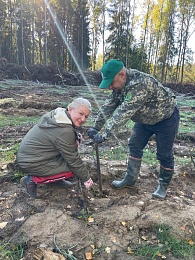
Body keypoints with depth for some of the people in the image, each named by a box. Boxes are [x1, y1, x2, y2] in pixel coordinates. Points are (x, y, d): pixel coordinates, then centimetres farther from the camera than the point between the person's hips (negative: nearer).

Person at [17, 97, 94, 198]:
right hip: (31, 164, -9)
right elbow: (73, 160, -18)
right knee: (73, 168, -10)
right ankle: (33, 179, -4)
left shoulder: (56, 114, -1)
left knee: (73, 144, 6)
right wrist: (86, 178, -4)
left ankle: (55, 178, 14)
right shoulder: (65, 131, -27)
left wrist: (76, 136, -3)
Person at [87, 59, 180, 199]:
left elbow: (124, 112, -42)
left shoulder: (140, 84, -38)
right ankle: (130, 179, 20)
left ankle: (164, 185, 21)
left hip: (166, 117, -7)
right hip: (145, 118, 8)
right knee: (134, 146, 6)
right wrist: (96, 127, -14)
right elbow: (109, 106, -8)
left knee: (164, 154, 1)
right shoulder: (120, 85, -10)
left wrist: (105, 135, -42)